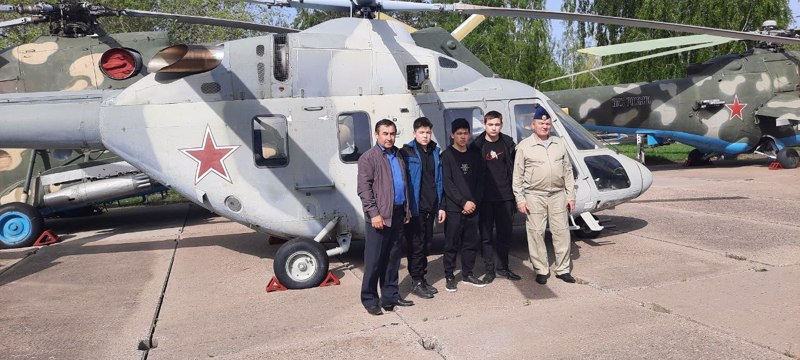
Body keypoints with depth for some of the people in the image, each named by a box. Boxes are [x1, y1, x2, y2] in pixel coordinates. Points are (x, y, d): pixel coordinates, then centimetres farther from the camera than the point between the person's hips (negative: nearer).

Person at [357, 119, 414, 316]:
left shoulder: (398, 156, 15)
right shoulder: (368, 158, -5)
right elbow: (364, 188, -11)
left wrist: (406, 210, 14)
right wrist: (374, 213, -17)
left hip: (397, 214, 7)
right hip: (379, 216, -6)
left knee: (393, 257, 13)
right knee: (374, 260, -1)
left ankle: (390, 295, 23)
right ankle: (369, 299, 10)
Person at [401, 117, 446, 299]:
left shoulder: (435, 152, 11)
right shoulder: (407, 152, -6)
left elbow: (439, 180, 12)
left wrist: (441, 206, 9)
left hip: (431, 207, 6)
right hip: (415, 207, -6)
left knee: (426, 243, 13)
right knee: (416, 245, 1)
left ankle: (422, 278, 25)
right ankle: (416, 282, 10)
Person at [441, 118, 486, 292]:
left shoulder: (475, 154, 11)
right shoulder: (447, 155, -1)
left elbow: (480, 181, 9)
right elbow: (447, 183, -8)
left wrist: (474, 202, -4)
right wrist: (463, 202, -13)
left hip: (472, 207, 4)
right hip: (453, 208, -4)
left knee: (472, 242, 9)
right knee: (452, 244, -1)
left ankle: (467, 274, 22)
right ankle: (449, 276, 10)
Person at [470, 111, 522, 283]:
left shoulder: (508, 143, 5)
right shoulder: (477, 146, -4)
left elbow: (514, 168, 9)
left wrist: (515, 192, 5)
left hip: (505, 197, 3)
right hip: (485, 198, -3)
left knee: (505, 234, 10)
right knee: (486, 235, 4)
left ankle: (502, 267, 24)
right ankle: (489, 269, 14)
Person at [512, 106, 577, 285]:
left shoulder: (559, 144, 10)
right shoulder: (524, 146, -1)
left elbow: (567, 171, 12)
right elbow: (518, 175, -1)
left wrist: (570, 195, 7)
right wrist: (520, 199, -6)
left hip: (558, 195, 3)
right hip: (535, 196, -3)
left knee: (562, 232, 6)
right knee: (536, 233, 1)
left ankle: (563, 269, 18)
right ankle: (541, 270, 13)